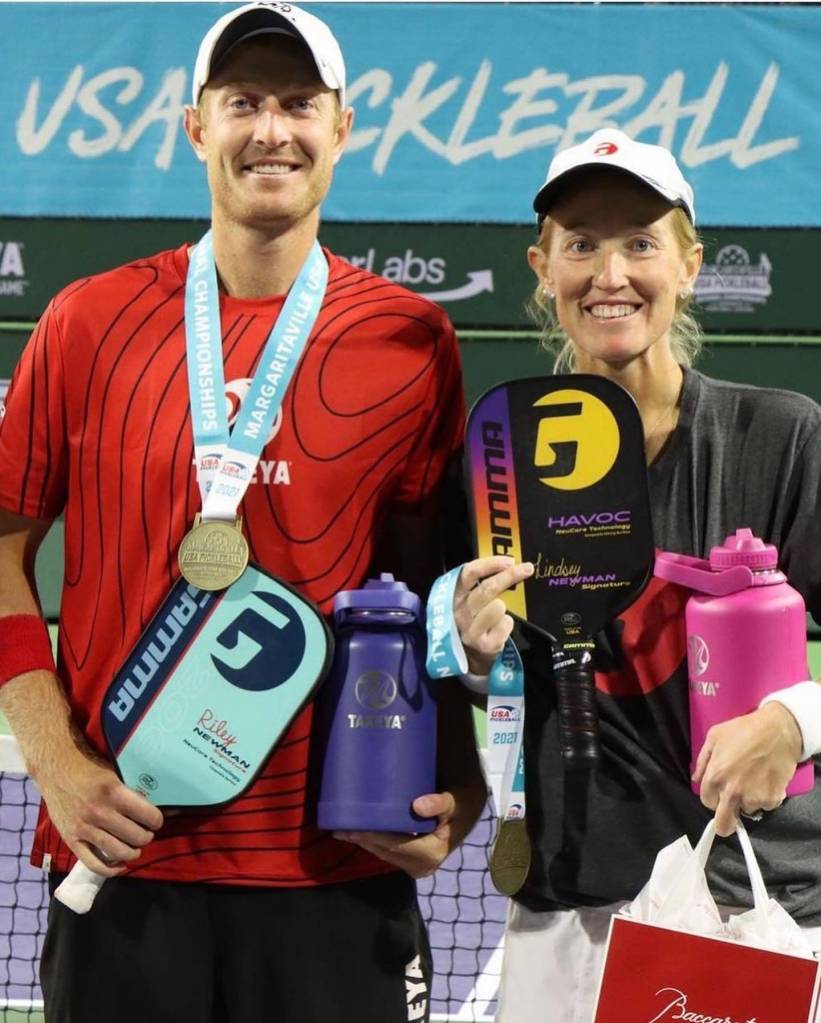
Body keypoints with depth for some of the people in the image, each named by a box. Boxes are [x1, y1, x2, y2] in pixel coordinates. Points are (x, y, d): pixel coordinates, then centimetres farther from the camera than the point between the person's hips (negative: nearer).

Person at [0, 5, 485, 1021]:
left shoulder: (414, 341, 3)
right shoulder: (89, 321, 2)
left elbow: (429, 594, 10)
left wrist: (454, 786, -2)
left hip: (342, 866, 0)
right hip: (123, 851, 0)